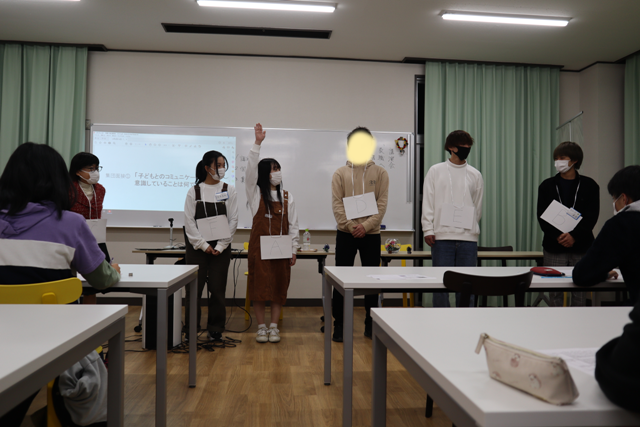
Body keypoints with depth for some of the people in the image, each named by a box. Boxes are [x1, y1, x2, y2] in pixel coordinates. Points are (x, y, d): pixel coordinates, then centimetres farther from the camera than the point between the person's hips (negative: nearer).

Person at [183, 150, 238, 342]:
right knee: (194, 288, 2)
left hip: (221, 247, 1)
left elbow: (233, 220, 1)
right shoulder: (194, 191, 2)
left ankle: (215, 330, 15)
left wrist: (221, 246, -6)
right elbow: (189, 221, -1)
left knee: (217, 289, 4)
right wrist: (203, 245, -9)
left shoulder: (229, 190, 4)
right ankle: (190, 329, 15)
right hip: (197, 246, 0)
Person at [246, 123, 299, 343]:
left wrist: (294, 249, 2)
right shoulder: (255, 193, 2)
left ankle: (274, 327, 17)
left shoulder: (287, 197, 8)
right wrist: (257, 144, -19)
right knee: (259, 286, 1)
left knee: (279, 287, 5)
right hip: (259, 247, -2)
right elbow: (251, 170, -13)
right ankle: (261, 327, 14)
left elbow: (293, 224, 7)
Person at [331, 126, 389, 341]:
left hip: (371, 234, 0)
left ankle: (370, 324, 21)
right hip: (345, 234, 0)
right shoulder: (340, 173, 6)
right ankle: (339, 325, 13)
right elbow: (337, 204, -1)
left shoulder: (380, 173, 6)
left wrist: (366, 226, -14)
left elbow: (382, 204, -2)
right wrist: (350, 226, -14)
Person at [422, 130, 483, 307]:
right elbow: (428, 202, 1)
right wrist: (428, 229, -6)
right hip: (442, 236, -2)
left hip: (468, 238, 2)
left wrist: (470, 229, 6)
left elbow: (478, 207, 13)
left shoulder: (475, 175, 11)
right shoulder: (436, 171, 5)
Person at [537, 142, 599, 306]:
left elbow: (591, 216, -2)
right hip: (554, 247, 0)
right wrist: (558, 237, -15)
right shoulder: (547, 186, 6)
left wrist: (574, 236, -16)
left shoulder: (589, 185, 5)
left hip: (581, 246, 0)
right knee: (555, 292, 1)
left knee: (580, 290, 3)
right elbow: (542, 217, 0)